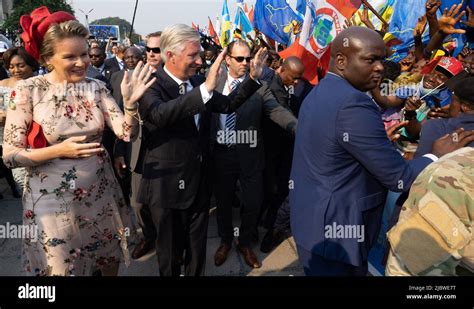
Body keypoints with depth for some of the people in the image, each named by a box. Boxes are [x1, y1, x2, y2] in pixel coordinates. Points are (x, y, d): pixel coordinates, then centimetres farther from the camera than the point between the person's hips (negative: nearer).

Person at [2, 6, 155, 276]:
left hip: (100, 193, 3)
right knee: (63, 267, 15)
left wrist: (130, 102, -26)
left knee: (110, 261, 20)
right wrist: (60, 150, -24)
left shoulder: (96, 87, -3)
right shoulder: (28, 90, -12)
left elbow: (126, 133, -8)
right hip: (54, 199, -3)